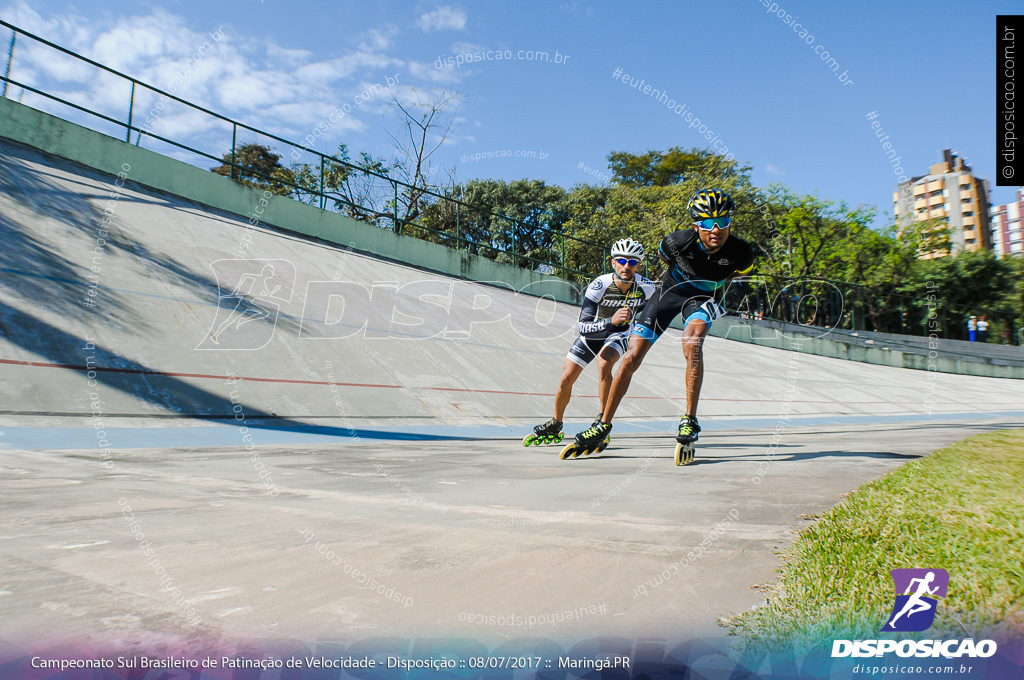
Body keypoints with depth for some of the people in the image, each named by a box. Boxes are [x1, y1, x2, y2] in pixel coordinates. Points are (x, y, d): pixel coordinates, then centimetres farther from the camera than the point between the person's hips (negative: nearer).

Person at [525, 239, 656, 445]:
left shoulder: (646, 287, -23)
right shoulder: (599, 285, -31)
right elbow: (583, 326, -38)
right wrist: (611, 320, -51)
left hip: (618, 334, 0)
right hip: (592, 333, 0)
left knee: (604, 363, -33)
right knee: (566, 378, 0)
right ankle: (555, 425, 26)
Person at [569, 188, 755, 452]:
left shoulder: (740, 251, -26)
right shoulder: (679, 241, -28)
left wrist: (718, 284, 6)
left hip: (703, 297, 0)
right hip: (673, 288, 1)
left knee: (692, 340, -35)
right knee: (632, 357, -7)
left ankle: (689, 420, -23)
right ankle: (603, 424, 7)